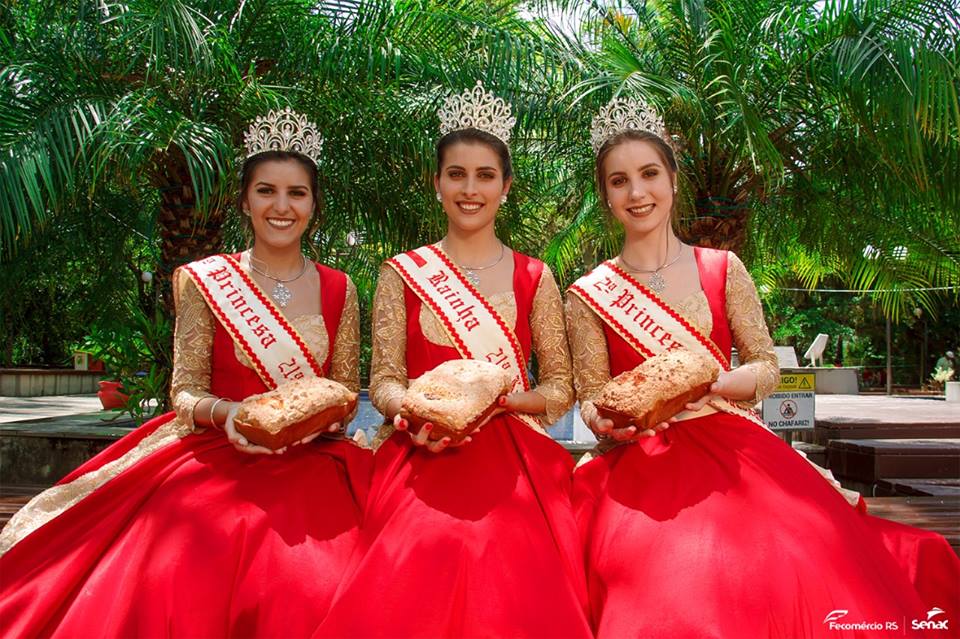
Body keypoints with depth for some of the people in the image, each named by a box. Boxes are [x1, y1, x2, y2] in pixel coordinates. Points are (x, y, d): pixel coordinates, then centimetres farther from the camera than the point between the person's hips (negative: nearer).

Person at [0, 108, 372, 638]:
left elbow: (347, 394, 11)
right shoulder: (204, 282, 6)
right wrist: (225, 412, -18)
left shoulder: (338, 291, 10)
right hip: (217, 463, -1)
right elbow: (185, 392, 3)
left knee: (308, 594, -26)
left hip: (308, 466, 1)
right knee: (164, 590, -26)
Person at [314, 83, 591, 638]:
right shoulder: (402, 274, 12)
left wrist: (497, 399, -11)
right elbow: (383, 380, 7)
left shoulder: (534, 277, 12)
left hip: (513, 457, 0)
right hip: (424, 457, 0)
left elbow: (561, 388, 8)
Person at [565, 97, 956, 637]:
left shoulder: (723, 269, 9)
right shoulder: (589, 296, 6)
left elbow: (767, 368, 7)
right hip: (640, 468, -1)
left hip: (731, 453, 2)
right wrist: (609, 420, -16)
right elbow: (591, 399, 7)